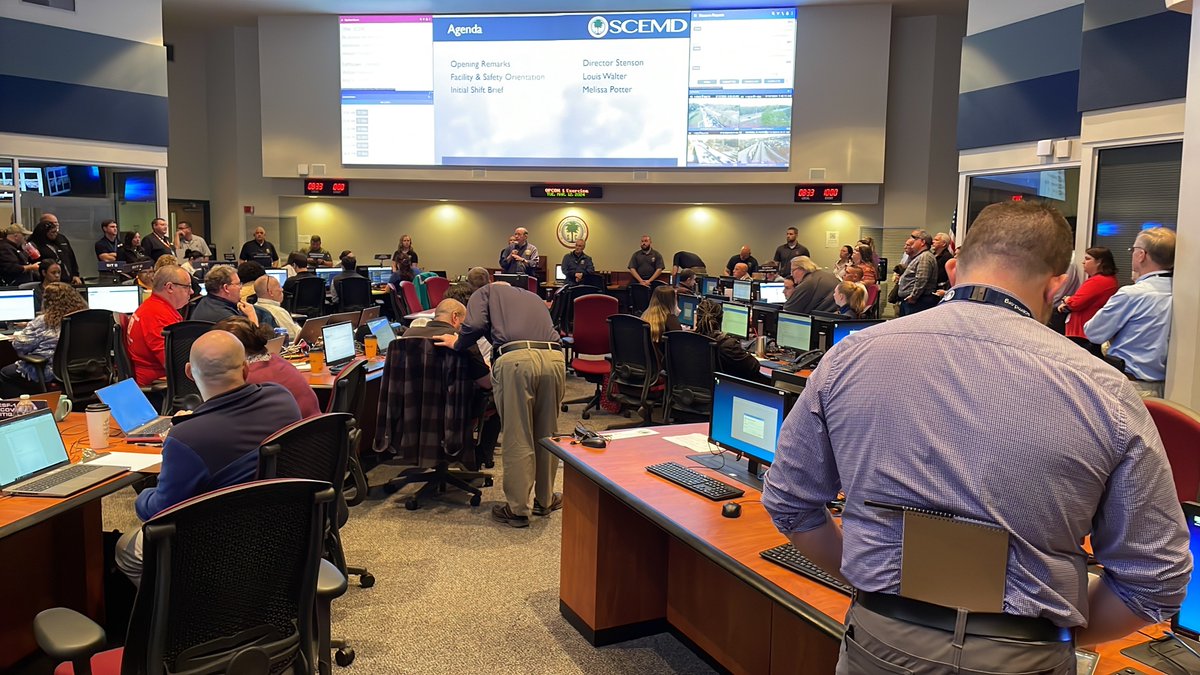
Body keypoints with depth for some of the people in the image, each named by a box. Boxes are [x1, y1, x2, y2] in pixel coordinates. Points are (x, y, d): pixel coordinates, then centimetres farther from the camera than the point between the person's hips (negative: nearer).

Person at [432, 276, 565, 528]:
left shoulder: (485, 293, 22)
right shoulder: (533, 297, 37)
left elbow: (475, 325, 1)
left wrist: (457, 344, 20)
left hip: (514, 358, -4)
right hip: (554, 357, 4)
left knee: (517, 439, 6)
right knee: (547, 435, 18)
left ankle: (518, 509, 15)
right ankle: (544, 500, 32)